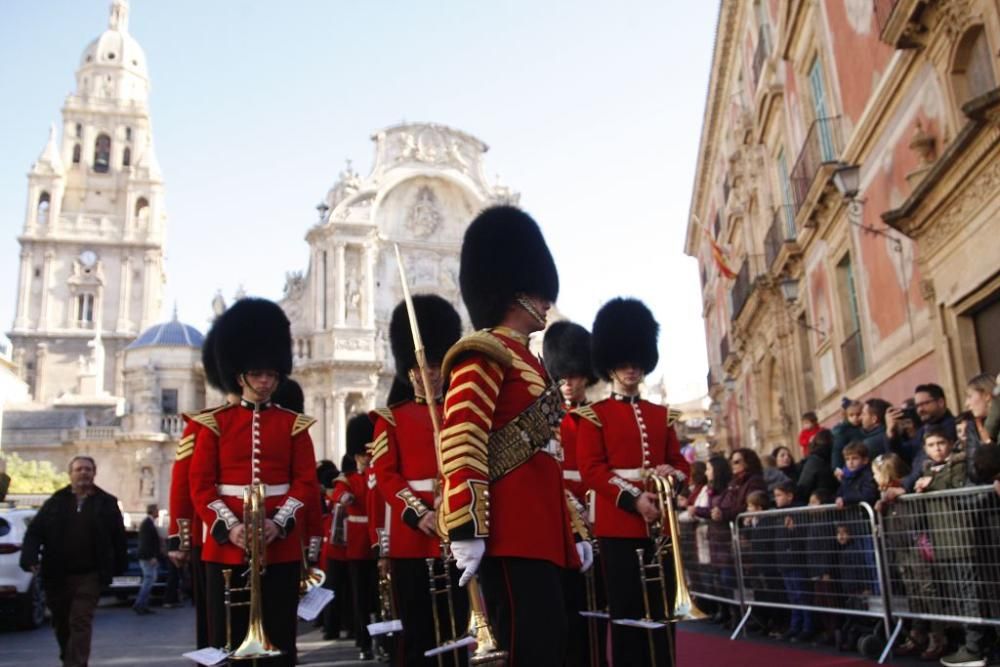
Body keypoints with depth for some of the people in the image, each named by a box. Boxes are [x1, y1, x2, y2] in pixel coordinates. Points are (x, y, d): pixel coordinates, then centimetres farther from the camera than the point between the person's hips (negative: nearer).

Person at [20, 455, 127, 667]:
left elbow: (118, 537, 4)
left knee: (81, 623, -7)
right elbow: (34, 531, 2)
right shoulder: (56, 502, 6)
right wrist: (30, 558, -14)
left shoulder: (107, 503, 3)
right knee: (61, 623, 15)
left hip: (89, 576, -3)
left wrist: (119, 566, 3)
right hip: (57, 575, 3)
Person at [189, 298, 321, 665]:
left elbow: (306, 483, 2)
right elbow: (200, 485, 0)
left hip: (281, 548, 1)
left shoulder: (294, 424, 7)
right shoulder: (214, 423, 6)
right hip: (225, 548, 0)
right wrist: (228, 526, -15)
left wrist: (280, 524, -14)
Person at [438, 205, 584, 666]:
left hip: (540, 533, 10)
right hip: (513, 534, -10)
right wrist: (466, 530, -25)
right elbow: (461, 443, -19)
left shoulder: (525, 360, 23)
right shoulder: (485, 355, -6)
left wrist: (572, 532, 24)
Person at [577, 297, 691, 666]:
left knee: (662, 611, 8)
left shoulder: (661, 415, 17)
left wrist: (673, 475, -8)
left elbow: (681, 461, 16)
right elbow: (591, 468, -8)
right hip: (618, 523, -5)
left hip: (659, 522, 5)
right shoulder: (593, 416, 2)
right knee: (626, 613, 0)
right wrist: (633, 499, -19)